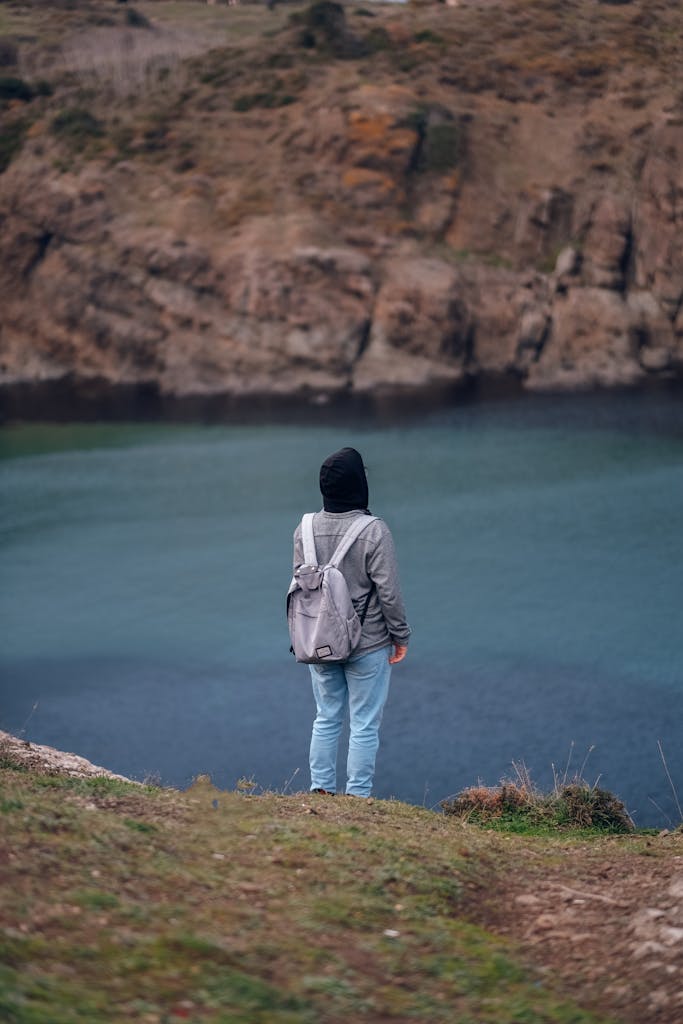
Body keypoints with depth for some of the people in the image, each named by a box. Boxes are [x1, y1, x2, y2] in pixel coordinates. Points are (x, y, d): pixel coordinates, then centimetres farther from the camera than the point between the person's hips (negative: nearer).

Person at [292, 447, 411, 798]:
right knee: (364, 725, 6)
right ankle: (357, 795, 8)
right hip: (368, 644, -5)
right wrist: (400, 636, -2)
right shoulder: (374, 531, -19)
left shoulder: (305, 529, -4)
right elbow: (388, 591, -15)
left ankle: (320, 789, 19)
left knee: (326, 719, 17)